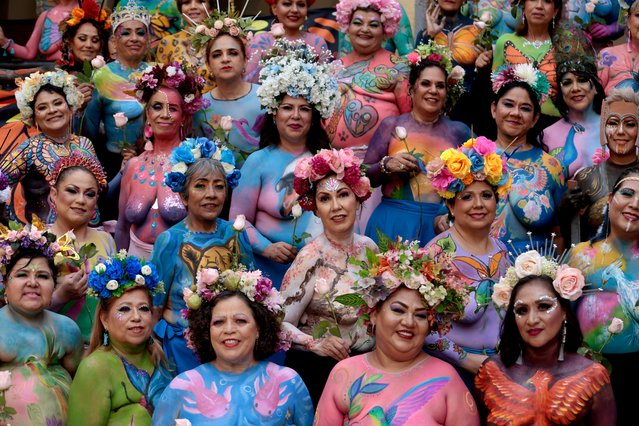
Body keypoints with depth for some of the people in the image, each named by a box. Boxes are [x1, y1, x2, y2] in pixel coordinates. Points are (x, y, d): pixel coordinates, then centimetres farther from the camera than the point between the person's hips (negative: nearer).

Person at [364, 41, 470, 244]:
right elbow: (363, 177, 7)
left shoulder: (459, 131, 8)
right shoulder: (391, 125, 6)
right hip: (393, 224, -1)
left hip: (440, 227, 1)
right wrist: (386, 165, -12)